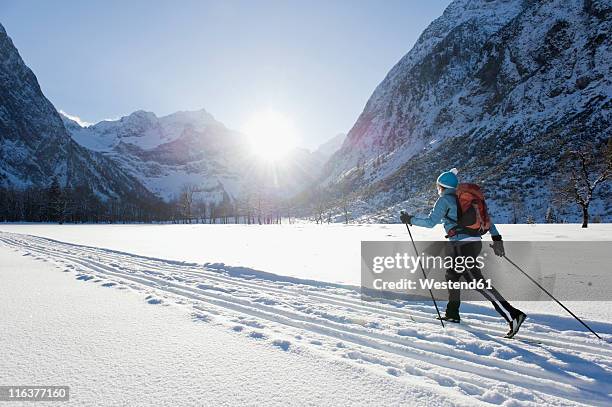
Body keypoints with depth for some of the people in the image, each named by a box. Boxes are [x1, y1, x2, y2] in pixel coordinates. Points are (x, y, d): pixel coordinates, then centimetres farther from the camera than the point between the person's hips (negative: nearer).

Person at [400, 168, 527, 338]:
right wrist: (496, 238, 15)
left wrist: (410, 220, 3)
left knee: (478, 282, -9)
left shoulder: (444, 199, -4)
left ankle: (513, 315, -14)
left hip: (462, 245, -9)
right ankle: (452, 313, 30)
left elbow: (430, 222, -9)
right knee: (452, 275, 21)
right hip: (475, 241, 9)